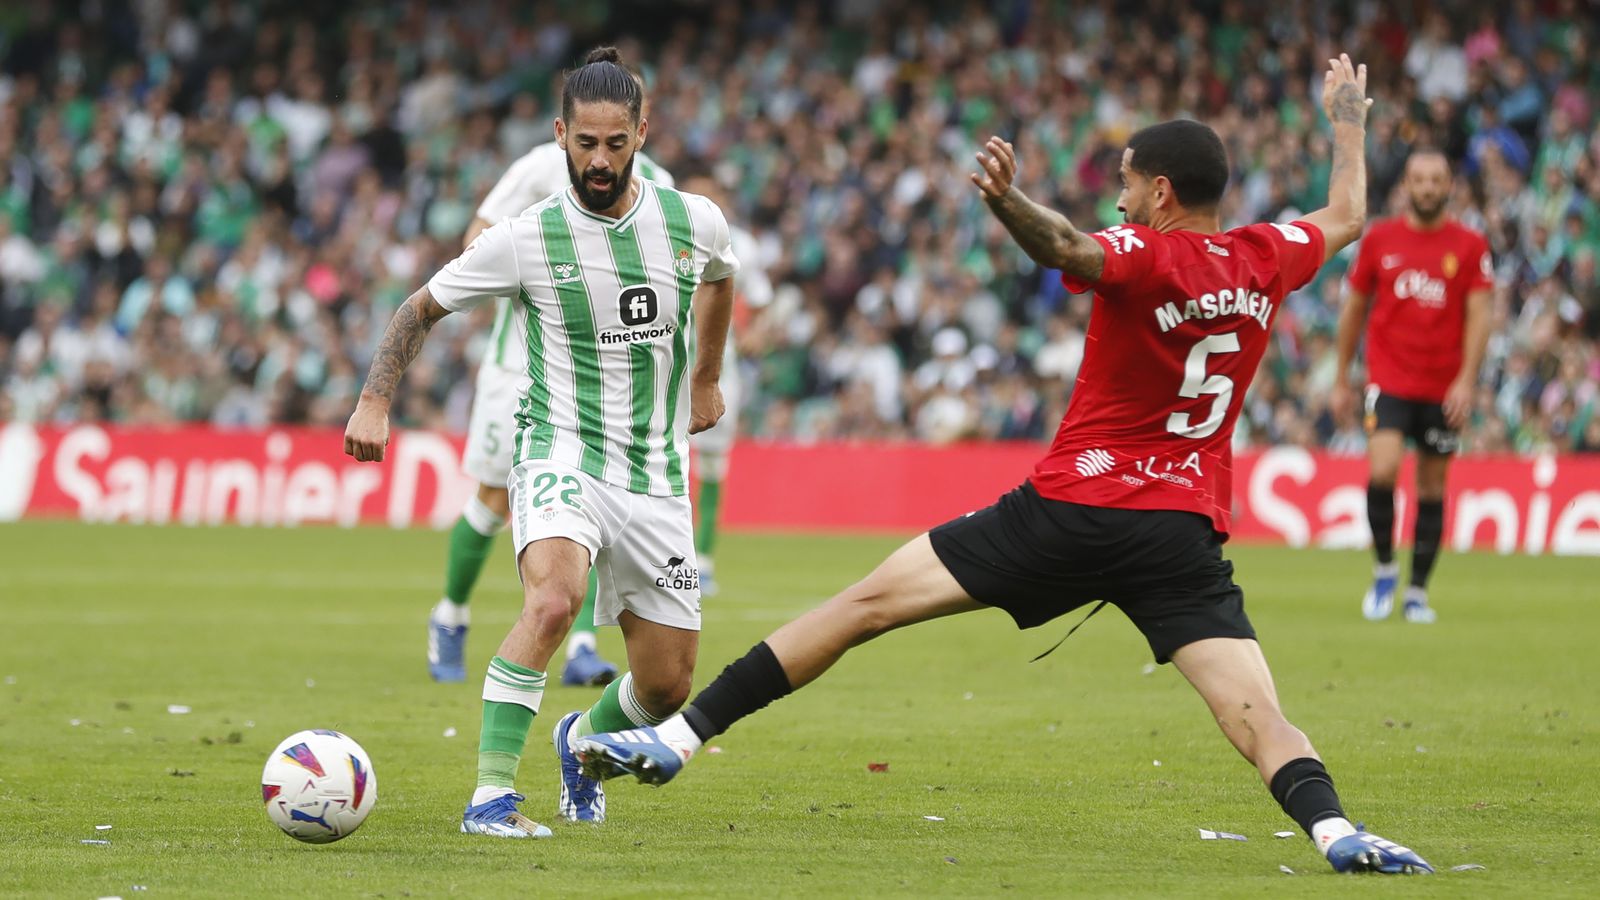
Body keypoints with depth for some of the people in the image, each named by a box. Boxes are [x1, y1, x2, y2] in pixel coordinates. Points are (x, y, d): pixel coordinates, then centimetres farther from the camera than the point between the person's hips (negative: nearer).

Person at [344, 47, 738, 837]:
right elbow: (420, 310, 3)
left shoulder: (693, 222, -2)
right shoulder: (524, 239, -10)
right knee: (554, 599, -36)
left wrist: (706, 379, 33)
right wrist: (375, 401, -9)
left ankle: (583, 738, 41)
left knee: (668, 686, 6)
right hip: (560, 452, -4)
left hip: (656, 473, 4)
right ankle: (491, 794, -31)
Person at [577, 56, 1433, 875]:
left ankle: (679, 735, 3)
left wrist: (1006, 200, -49)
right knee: (1257, 716, -6)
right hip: (1186, 529, 3)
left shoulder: (1143, 254, -9)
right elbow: (1345, 217, 27)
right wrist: (1349, 122, 44)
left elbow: (1070, 250, -32)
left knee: (870, 600, 2)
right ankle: (1335, 830, -35)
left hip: (1071, 504, -3)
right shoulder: (1265, 258, 6)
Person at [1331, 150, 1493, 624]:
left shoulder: (1470, 246, 1)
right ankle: (1384, 569, 1)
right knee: (1382, 471, -19)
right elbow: (1354, 308, 11)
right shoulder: (1379, 239, 3)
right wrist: (1342, 380, 11)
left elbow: (1479, 315, -2)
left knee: (1432, 489, 5)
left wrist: (1466, 380, -14)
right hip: (1389, 382, 0)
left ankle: (1417, 592, 16)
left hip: (1444, 387, 1)